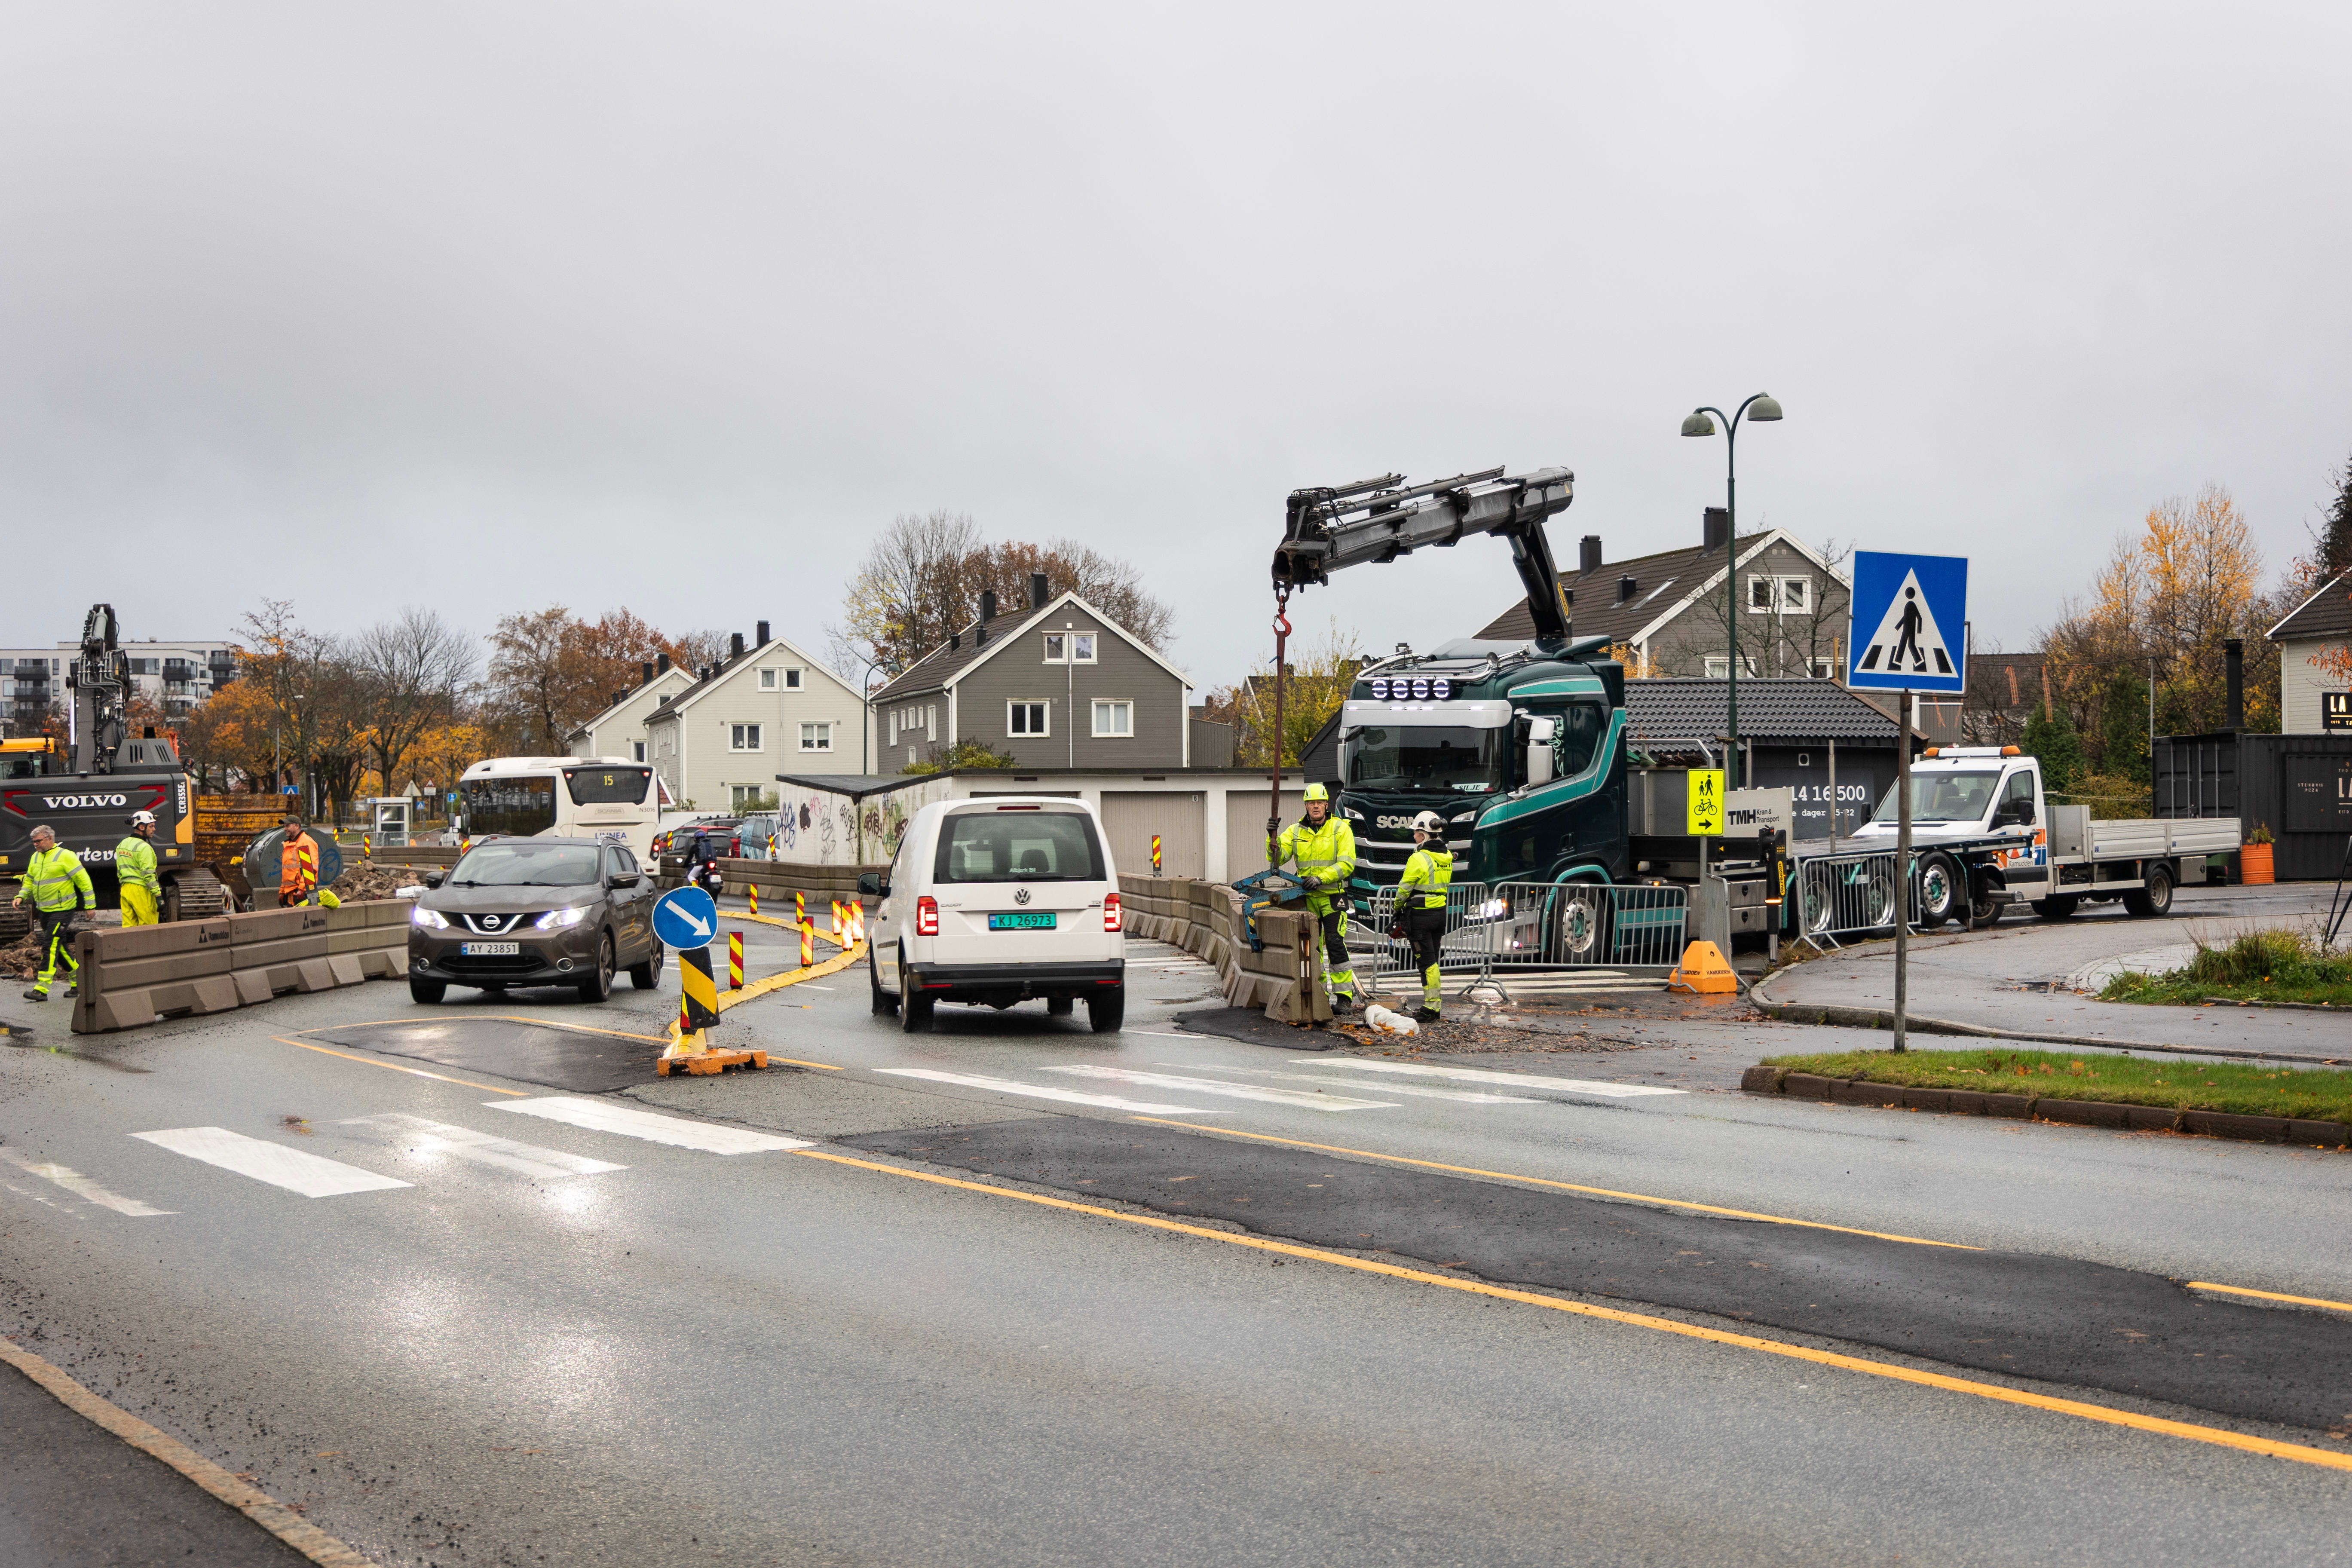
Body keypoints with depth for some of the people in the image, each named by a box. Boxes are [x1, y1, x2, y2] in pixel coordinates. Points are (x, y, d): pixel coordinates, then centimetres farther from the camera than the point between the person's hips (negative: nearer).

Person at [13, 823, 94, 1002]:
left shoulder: (65, 856, -10)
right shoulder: (35, 858, 12)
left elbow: (83, 880, -9)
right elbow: (29, 880, 22)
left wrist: (90, 905, -9)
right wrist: (21, 896, 3)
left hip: (62, 910, -8)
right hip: (44, 911, 8)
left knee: (50, 947, -13)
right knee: (60, 947, 12)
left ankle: (41, 990, -15)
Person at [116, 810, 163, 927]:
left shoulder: (123, 844, 14)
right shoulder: (144, 847, -13)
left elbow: (119, 872, 18)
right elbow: (148, 875, -18)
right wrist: (159, 896, -16)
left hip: (125, 889, 8)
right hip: (141, 891, -8)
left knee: (128, 925, 7)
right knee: (148, 930, -3)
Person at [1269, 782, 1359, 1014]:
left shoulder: (1341, 829, -3)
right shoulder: (1296, 831, 7)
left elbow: (1347, 864, -11)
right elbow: (1278, 858, -1)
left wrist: (1321, 878, -22)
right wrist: (1272, 838, -20)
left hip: (1334, 896, -4)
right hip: (1307, 897, 4)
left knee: (1335, 944, -13)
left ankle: (1344, 997, -8)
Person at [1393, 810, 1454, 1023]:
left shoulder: (1419, 859, -17)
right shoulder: (1447, 857, 7)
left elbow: (1404, 889, -11)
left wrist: (1397, 910, 6)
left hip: (1420, 916, -8)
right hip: (1441, 913, 8)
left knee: (1427, 962, -5)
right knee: (1432, 960, 15)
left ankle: (1431, 1009, -4)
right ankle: (1435, 1006, 19)